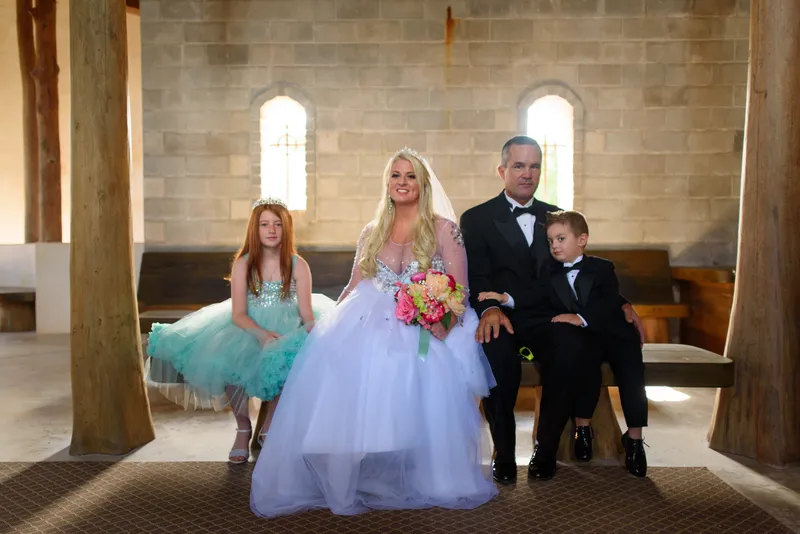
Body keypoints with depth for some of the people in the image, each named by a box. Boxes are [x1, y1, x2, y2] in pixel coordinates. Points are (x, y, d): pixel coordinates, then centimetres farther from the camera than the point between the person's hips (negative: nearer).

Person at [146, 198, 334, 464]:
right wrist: (263, 334, -26)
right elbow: (238, 314, -8)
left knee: (291, 362, -32)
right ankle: (243, 427, -2)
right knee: (225, 360, -28)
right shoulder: (243, 264, -3)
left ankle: (270, 428, -3)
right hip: (249, 329, 1)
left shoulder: (298, 265, -3)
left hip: (288, 330, 0)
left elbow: (307, 313, -6)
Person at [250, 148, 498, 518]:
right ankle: (345, 479, -12)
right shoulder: (371, 233, 18)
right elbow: (354, 288, 18)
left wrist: (443, 321, -20)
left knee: (421, 385, -34)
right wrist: (330, 325, 5)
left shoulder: (443, 229, 6)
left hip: (423, 332, -3)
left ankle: (427, 482, -13)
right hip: (369, 325, 3)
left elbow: (459, 290, -1)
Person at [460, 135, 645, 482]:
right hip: (499, 317, -2)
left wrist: (620, 304, 4)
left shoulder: (555, 217, 19)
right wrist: (489, 309, -26)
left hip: (544, 317, 3)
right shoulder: (476, 219, 8)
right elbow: (476, 276, -5)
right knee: (496, 352, -36)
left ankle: (545, 449, -11)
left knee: (571, 349, -31)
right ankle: (504, 452, -14)